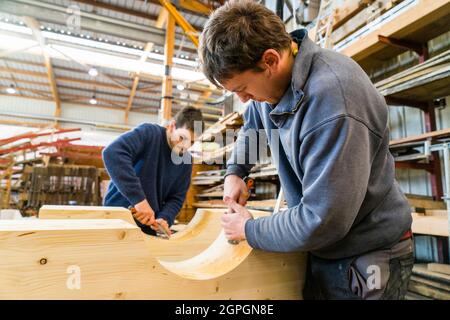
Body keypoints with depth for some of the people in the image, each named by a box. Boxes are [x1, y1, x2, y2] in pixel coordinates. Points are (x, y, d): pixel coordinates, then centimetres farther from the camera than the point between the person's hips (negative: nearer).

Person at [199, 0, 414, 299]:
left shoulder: (333, 101, -34)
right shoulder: (273, 78, -7)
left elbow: (321, 221, -31)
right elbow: (252, 124, 15)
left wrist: (250, 229, -15)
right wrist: (235, 171, 0)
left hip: (367, 257, -7)